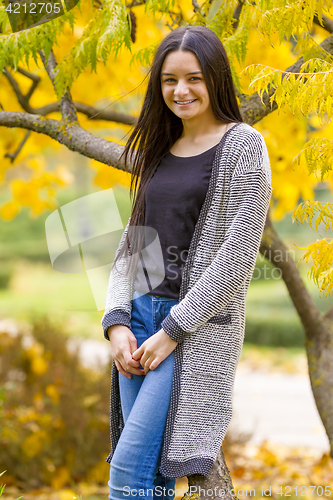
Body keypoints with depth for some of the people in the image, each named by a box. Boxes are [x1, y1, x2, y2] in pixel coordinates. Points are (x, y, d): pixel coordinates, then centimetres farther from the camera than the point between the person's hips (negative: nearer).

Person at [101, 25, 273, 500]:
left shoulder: (243, 145, -5)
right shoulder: (158, 149, 16)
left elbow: (237, 256, -12)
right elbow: (132, 241, 15)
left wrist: (173, 330, -13)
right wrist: (117, 322, 0)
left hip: (200, 323, -6)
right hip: (140, 313, 6)